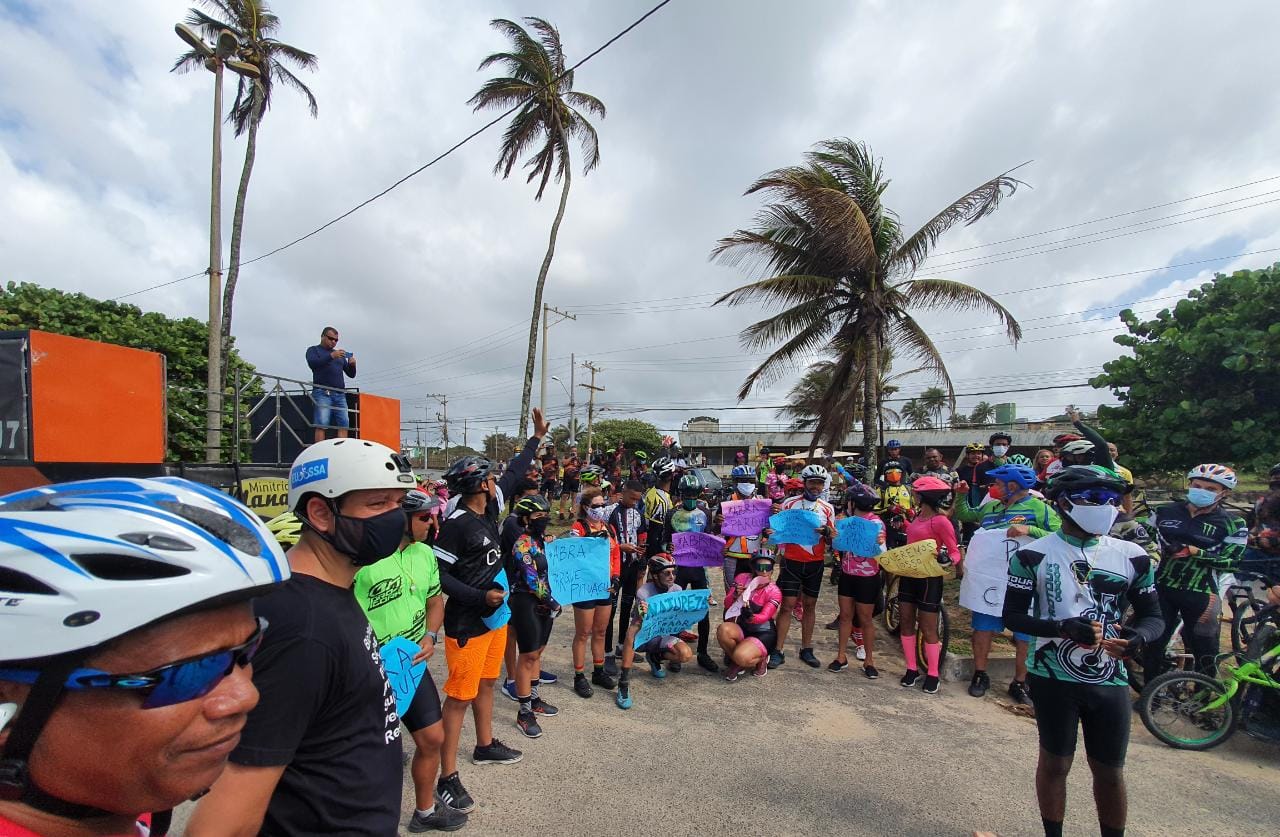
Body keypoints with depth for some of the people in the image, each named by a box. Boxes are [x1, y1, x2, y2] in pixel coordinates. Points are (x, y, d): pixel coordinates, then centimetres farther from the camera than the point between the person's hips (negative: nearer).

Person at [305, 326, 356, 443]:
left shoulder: (340, 354, 27)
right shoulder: (313, 350, 13)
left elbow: (351, 374, 24)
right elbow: (312, 363, -9)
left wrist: (352, 365, 2)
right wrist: (331, 356, -21)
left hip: (340, 394, 5)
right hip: (322, 393, -4)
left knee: (344, 425, -7)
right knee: (321, 425, -13)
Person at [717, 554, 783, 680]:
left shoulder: (774, 592, -11)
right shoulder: (741, 579, -5)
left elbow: (764, 617, -21)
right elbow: (727, 604, -6)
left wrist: (751, 616, -44)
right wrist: (735, 595, -29)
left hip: (763, 634, -3)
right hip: (741, 629, 3)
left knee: (741, 657, -31)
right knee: (723, 629, -31)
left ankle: (761, 659, 5)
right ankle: (736, 662, -3)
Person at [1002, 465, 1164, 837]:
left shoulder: (1131, 555, 0)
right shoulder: (1034, 555, -10)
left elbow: (1152, 615, 6)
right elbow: (1013, 615, -8)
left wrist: (1139, 635, -17)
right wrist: (1063, 627, -25)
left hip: (1110, 679, 3)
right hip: (1054, 677, -3)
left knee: (1110, 771, 15)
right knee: (1055, 763, 12)